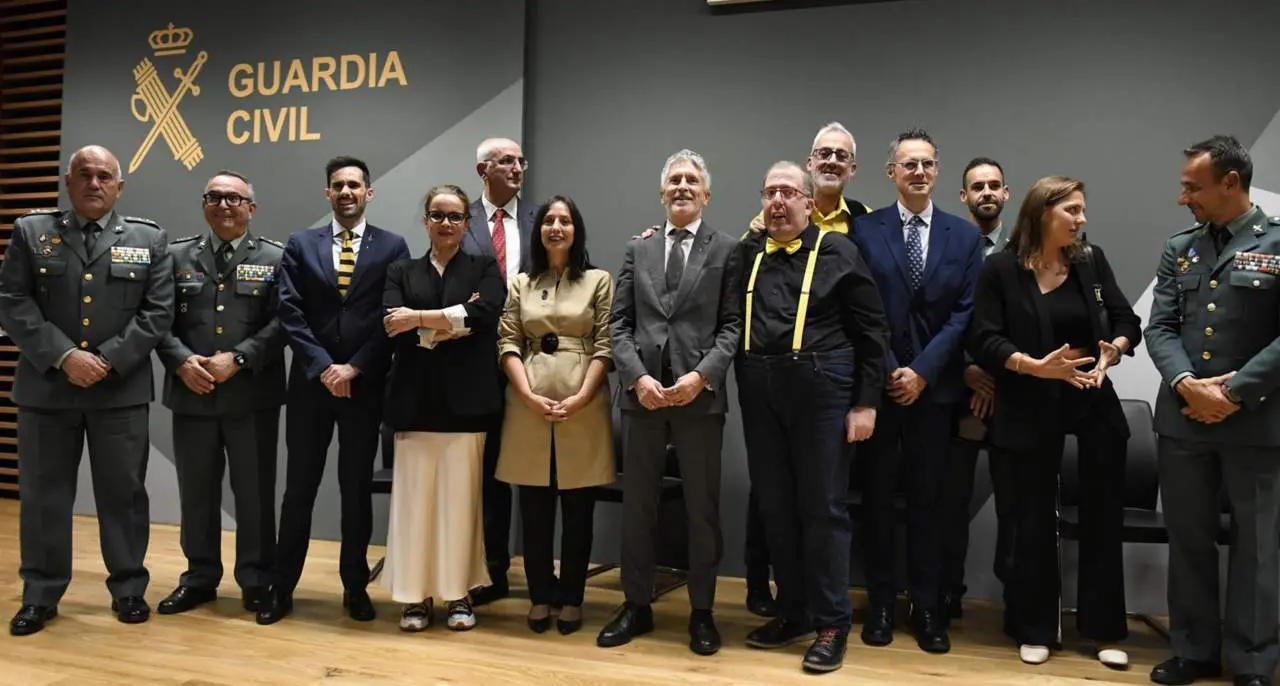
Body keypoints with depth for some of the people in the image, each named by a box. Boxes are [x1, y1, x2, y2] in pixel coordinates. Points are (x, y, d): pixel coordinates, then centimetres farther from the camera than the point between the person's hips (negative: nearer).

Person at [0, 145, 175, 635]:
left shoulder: (149, 239, 6)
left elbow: (158, 312, -1)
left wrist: (108, 360, -12)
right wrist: (63, 356, -13)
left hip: (122, 389, 0)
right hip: (46, 386, 1)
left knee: (123, 492, 7)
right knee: (43, 494, 8)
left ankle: (129, 589, 20)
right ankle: (40, 595, 21)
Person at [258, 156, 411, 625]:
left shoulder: (392, 247, 3)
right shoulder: (300, 245, 7)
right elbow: (290, 314, -1)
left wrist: (353, 368, -11)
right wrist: (323, 366, -12)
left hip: (366, 384, -1)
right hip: (310, 381, 1)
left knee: (357, 488, 8)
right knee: (299, 487, 6)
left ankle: (355, 587, 20)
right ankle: (282, 587, 17)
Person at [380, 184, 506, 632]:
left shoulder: (485, 269, 9)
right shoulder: (401, 272, 13)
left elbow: (484, 315, -11)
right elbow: (393, 329, -4)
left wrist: (420, 319, -12)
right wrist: (453, 322, -11)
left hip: (465, 399, -1)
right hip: (416, 399, 1)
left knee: (460, 498, 3)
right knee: (414, 498, 2)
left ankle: (459, 594, 15)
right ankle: (415, 595, 14)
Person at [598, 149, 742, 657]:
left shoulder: (726, 250, 4)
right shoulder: (637, 251, 13)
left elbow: (732, 325, -2)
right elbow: (620, 324, 7)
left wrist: (701, 375, -16)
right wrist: (638, 377, -8)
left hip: (700, 394, -3)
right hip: (641, 392, 3)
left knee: (702, 507, 5)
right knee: (638, 504, 10)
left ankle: (702, 612, 18)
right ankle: (637, 605, 23)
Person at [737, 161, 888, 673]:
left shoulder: (837, 252, -1)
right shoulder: (747, 254, 9)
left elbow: (872, 331, -2)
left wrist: (866, 403, -6)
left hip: (821, 389, -4)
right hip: (760, 393, 4)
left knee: (823, 508, 3)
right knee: (775, 507, 11)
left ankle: (832, 624, 15)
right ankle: (792, 612, 26)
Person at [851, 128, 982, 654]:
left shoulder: (964, 236, 5)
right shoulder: (864, 230, 0)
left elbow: (964, 313, -1)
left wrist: (922, 371, -9)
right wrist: (889, 371, -10)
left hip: (934, 385, 1)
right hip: (878, 382, -1)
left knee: (928, 498, 8)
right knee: (878, 495, 7)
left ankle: (926, 605, 19)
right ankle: (880, 602, 19)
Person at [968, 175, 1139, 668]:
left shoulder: (1091, 260, 3)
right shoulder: (1001, 269, -7)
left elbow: (1127, 321, 4)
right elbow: (984, 341, -12)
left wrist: (1112, 350, -16)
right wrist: (1037, 367, -23)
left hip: (1093, 400, 3)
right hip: (1031, 407, -3)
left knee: (1103, 515, 8)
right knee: (1035, 519, 7)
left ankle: (1104, 629, 23)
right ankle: (1034, 630, 22)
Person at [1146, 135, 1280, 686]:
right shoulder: (1179, 248, 10)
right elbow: (1160, 327, 4)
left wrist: (1235, 393, -15)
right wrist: (1188, 385, -12)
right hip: (1183, 418, 4)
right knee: (1188, 538, 11)